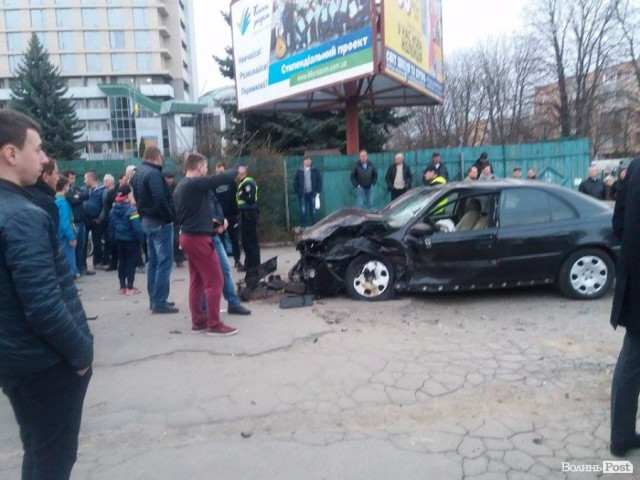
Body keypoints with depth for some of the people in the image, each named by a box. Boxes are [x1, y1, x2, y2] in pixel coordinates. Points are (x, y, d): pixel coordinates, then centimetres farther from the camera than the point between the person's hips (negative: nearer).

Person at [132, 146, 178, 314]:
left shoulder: (138, 174, 14)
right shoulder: (154, 173, -17)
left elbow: (138, 198, 17)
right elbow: (160, 200, -25)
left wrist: (143, 215, 16)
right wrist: (170, 217, -15)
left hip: (147, 221, 10)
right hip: (160, 222, -10)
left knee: (153, 261, 14)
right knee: (164, 262, -5)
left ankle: (154, 300, 21)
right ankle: (160, 302, -3)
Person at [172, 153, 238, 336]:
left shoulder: (180, 187, 14)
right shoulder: (195, 183, -16)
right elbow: (218, 179, -20)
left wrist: (211, 224, 17)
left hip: (188, 237, 10)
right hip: (199, 238, -10)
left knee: (197, 282, 14)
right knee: (215, 281, -5)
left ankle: (198, 321, 21)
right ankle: (214, 325, -1)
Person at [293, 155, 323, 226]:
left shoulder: (315, 170, 3)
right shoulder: (299, 171, 3)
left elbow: (319, 180, 5)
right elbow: (295, 181, 6)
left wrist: (318, 191, -1)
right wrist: (297, 191, 0)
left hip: (312, 193, 1)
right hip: (302, 194, 0)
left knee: (313, 210, 5)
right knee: (303, 210, -3)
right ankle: (303, 225, 5)